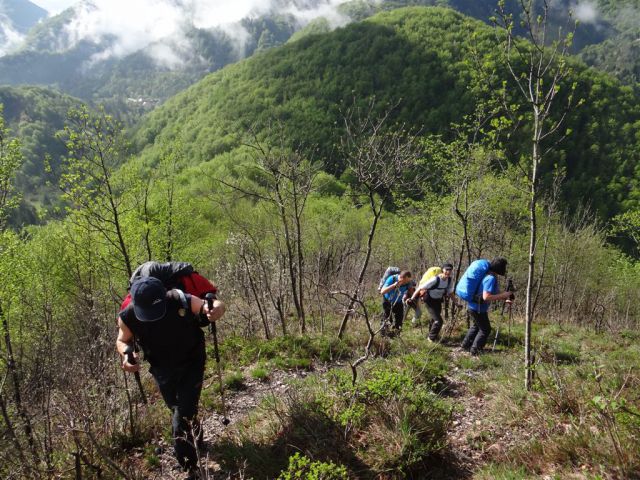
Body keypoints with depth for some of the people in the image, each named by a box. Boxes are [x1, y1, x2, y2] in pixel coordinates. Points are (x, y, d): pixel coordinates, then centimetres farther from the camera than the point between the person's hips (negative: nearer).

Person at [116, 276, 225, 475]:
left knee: (184, 411, -12)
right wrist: (126, 354, -28)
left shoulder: (182, 301, -34)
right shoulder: (128, 317, -25)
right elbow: (122, 340, -4)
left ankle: (188, 463, 8)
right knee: (178, 409, 21)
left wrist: (216, 309, -49)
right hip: (163, 370, 3)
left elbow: (216, 304, -23)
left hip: (191, 364, -3)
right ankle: (195, 437, 52)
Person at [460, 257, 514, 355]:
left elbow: (495, 293, 16)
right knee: (485, 329, 6)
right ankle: (474, 350, 12)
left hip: (473, 306, 9)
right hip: (478, 308, -9)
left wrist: (505, 297, 0)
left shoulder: (491, 277, 6)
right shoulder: (491, 278, -24)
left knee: (476, 326, 26)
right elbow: (486, 297, -31)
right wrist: (503, 295, -23)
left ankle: (466, 345, 37)